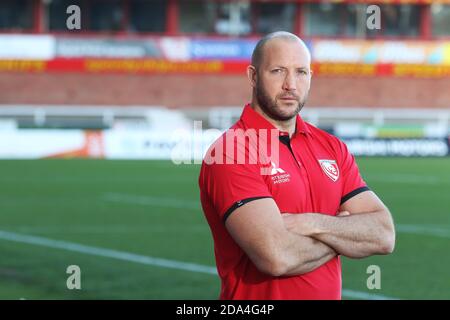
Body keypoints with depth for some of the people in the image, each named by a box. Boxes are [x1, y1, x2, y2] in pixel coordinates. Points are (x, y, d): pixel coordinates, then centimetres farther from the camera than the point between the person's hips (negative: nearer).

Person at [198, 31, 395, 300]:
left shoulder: (333, 148, 3)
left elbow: (384, 235, -6)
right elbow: (276, 256, -27)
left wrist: (315, 224, -20)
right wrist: (344, 235, -11)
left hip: (329, 293, 6)